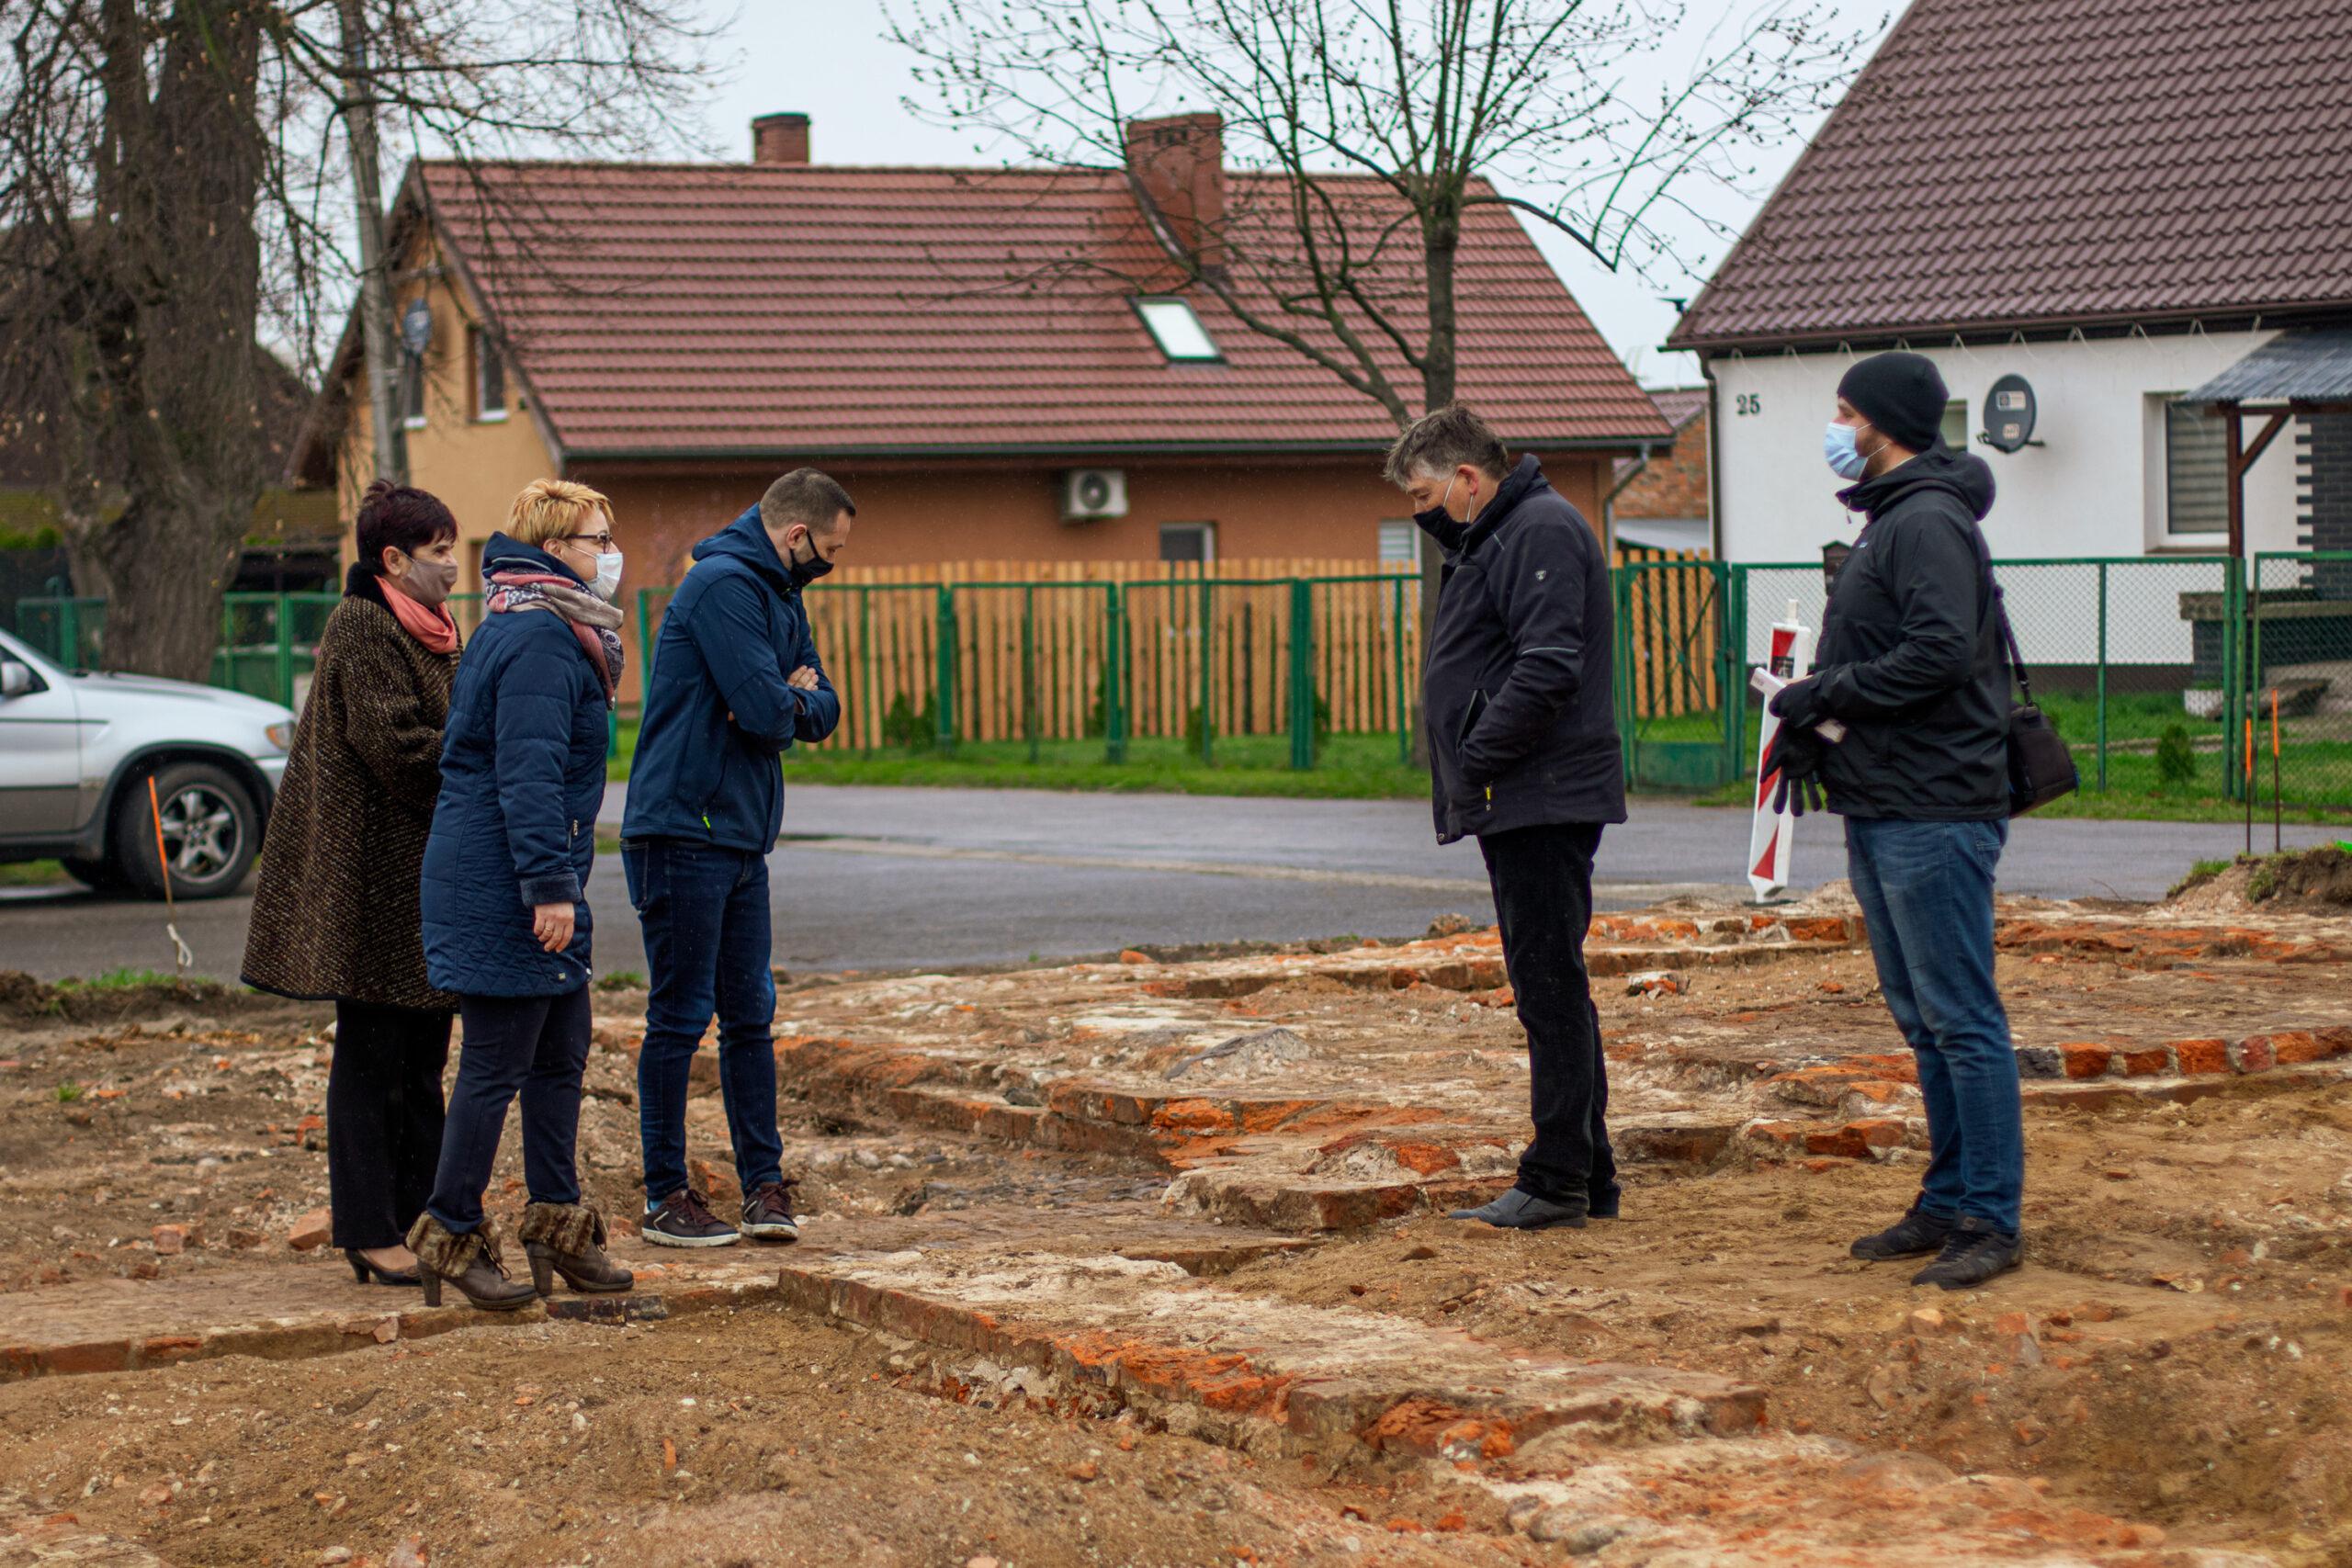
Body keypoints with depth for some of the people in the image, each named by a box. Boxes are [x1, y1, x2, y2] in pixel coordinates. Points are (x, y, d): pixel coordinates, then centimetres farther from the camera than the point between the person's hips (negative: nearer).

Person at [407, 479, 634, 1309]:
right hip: (502, 890, -11)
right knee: (497, 1063, -4)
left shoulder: (555, 633, 17)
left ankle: (557, 1221, 23)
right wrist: (550, 884, -24)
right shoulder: (539, 638, -16)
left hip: (524, 889, 11)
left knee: (561, 1054, 15)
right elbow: (528, 773, -22)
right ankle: (453, 1233, 4)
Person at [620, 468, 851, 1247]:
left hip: (742, 839, 9)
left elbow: (820, 708, 15)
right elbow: (766, 709, -23)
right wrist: (793, 701, -1)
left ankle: (764, 1184, 14)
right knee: (680, 1019, -3)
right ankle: (666, 1197, 4)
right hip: (683, 834, -9)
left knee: (750, 1016, 9)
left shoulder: (780, 596, 17)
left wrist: (791, 702, -7)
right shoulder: (724, 585, -16)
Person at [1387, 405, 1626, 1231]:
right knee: (1550, 989, 12)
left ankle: (1558, 1181, -5)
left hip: (1543, 801, -11)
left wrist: (1476, 760, -18)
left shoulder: (1542, 533, -13)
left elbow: (1547, 669, -22)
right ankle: (1587, 1177, 17)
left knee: (1551, 988, -8)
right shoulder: (1492, 538, 20)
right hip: (1521, 804, 11)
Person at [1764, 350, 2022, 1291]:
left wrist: (1818, 697, -15)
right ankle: (1948, 1203, 20)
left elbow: (1938, 654, -24)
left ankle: (1992, 1220, -4)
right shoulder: (1887, 521, 19)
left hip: (1935, 815, -11)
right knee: (1922, 1021, 14)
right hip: (1882, 814, 11)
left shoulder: (1930, 522, -13)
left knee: (1962, 1019, -7)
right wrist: (1810, 727, 6)